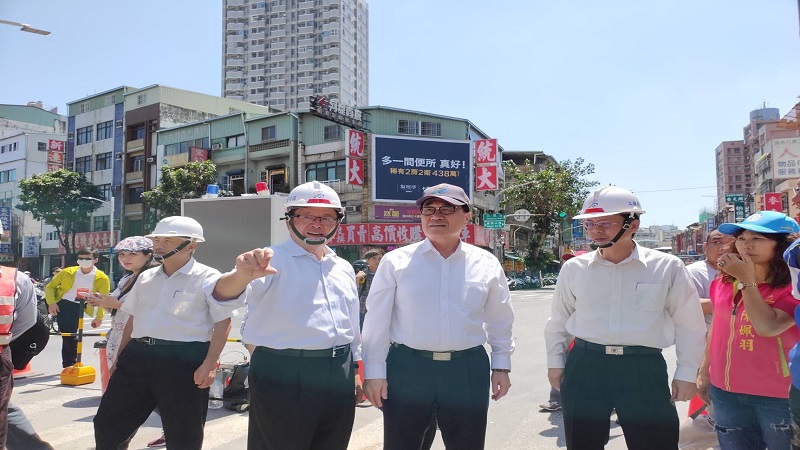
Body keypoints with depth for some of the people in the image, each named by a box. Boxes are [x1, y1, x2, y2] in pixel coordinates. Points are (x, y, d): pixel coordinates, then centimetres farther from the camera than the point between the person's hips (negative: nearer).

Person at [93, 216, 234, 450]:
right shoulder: (146, 277, 14)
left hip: (184, 360, -6)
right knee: (108, 423, 14)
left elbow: (223, 323, -10)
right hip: (138, 355, 6)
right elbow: (133, 319, 21)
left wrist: (209, 365, -16)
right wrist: (120, 358, 20)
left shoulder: (207, 278, -6)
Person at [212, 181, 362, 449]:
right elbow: (223, 295, -25)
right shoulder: (271, 261, -7)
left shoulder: (344, 268, 12)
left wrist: (356, 372, 18)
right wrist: (243, 275, -46)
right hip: (284, 376, -6)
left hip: (338, 376, 6)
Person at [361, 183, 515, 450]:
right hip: (407, 369, -1)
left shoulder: (486, 264, 4)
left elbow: (500, 320, 12)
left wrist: (501, 365, 11)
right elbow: (377, 320, -1)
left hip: (468, 371, 2)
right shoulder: (397, 262, -2)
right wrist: (374, 371, -3)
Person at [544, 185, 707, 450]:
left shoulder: (667, 267, -3)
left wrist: (686, 373, 3)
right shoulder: (574, 268, 2)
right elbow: (559, 320, 13)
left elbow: (689, 324, 4)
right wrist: (555, 362, 12)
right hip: (584, 367, 2)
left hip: (644, 369, -1)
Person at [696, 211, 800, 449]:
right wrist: (704, 372, 15)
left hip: (778, 395, -5)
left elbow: (768, 327, -26)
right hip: (725, 392, 5)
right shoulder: (724, 283, 4)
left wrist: (747, 280, -21)